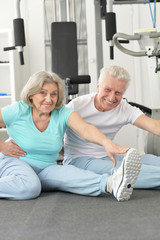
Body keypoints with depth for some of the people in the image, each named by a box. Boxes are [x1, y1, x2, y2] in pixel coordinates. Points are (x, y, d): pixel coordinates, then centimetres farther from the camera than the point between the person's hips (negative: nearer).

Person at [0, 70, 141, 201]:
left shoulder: (63, 114, -5)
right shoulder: (18, 111, -11)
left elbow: (85, 129, -27)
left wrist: (106, 142, -46)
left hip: (46, 170, 2)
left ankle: (112, 184, -55)